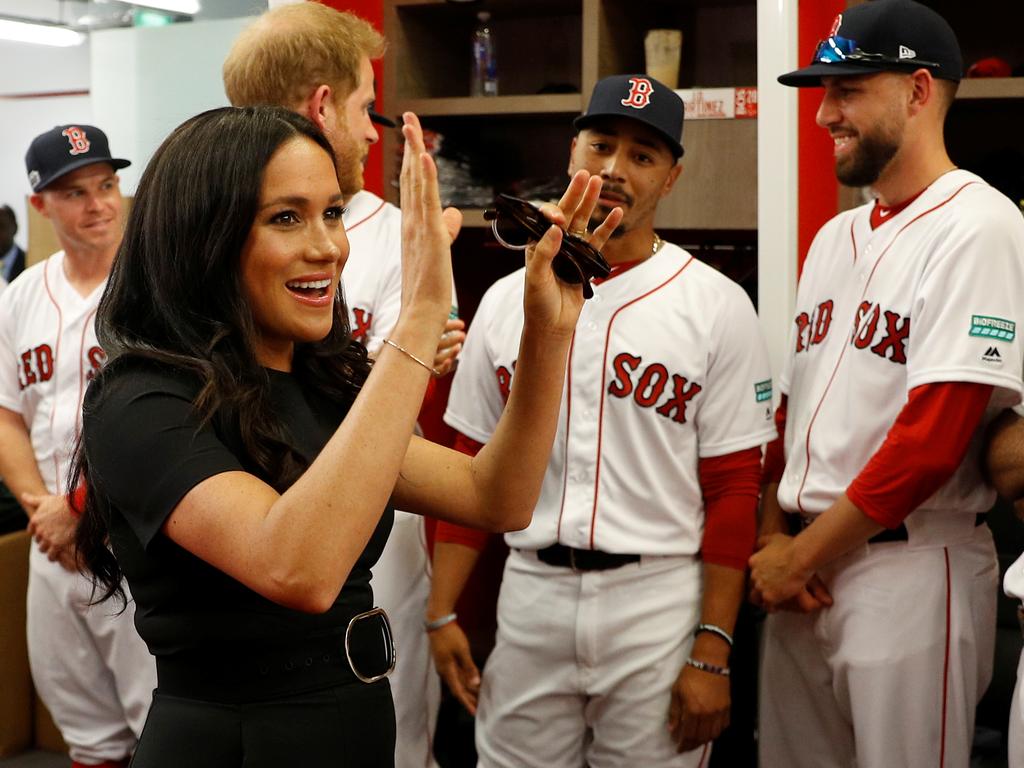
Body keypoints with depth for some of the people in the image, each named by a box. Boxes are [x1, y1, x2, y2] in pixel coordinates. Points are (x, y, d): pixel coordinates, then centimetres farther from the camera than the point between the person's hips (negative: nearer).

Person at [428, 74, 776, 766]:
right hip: (529, 594, 3)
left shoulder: (716, 306, -3)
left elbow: (735, 488, -5)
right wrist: (443, 613, 4)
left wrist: (712, 652, -10)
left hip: (658, 599, -3)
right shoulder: (507, 299, 8)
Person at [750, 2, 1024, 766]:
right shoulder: (836, 236, 14)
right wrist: (775, 540, 2)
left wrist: (801, 555, -12)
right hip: (800, 568, 7)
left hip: (911, 567, -7)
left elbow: (934, 436, -19)